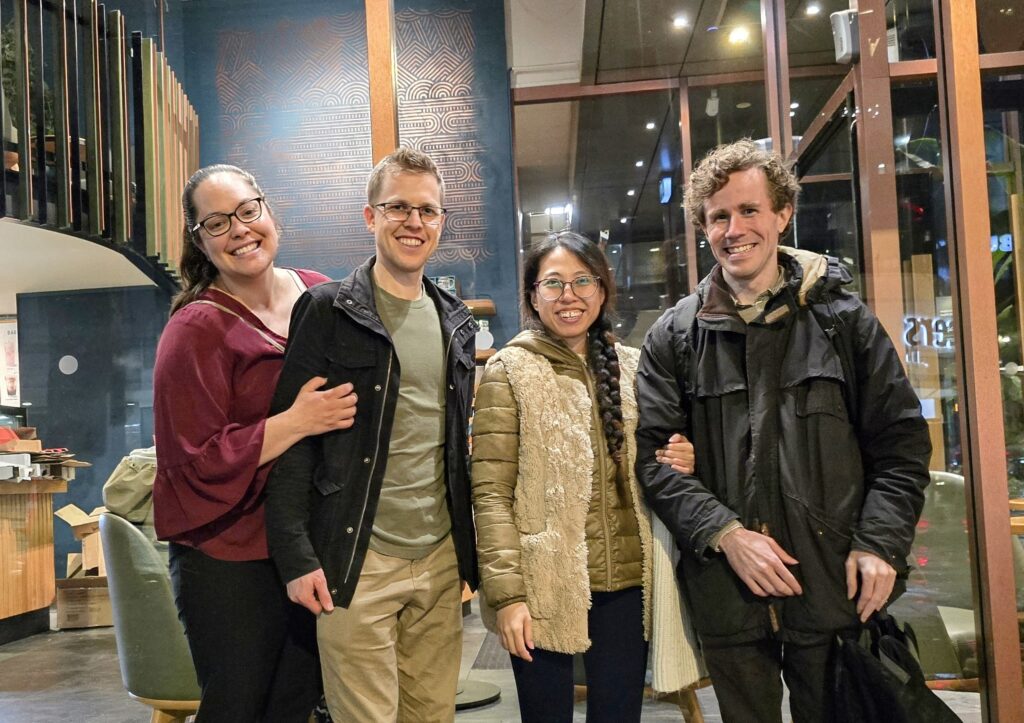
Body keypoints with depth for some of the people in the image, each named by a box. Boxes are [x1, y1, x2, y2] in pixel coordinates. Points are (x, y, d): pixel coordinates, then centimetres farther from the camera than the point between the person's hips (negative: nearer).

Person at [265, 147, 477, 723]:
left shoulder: (457, 322, 11)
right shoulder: (328, 311, -6)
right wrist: (296, 555, -15)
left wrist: (469, 547, 13)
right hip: (358, 564, -5)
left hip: (441, 560, 5)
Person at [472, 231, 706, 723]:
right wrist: (507, 592, -16)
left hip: (627, 583, 4)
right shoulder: (510, 370, -4)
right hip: (544, 587, -4)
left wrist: (681, 462, -3)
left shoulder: (632, 366, 8)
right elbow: (491, 491, -9)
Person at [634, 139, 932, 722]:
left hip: (834, 588, 0)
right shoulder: (674, 338, 4)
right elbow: (652, 455, -1)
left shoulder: (843, 320, 4)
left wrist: (879, 543, -7)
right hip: (726, 590, 0)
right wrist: (725, 533, -13)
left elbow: (902, 440, 5)